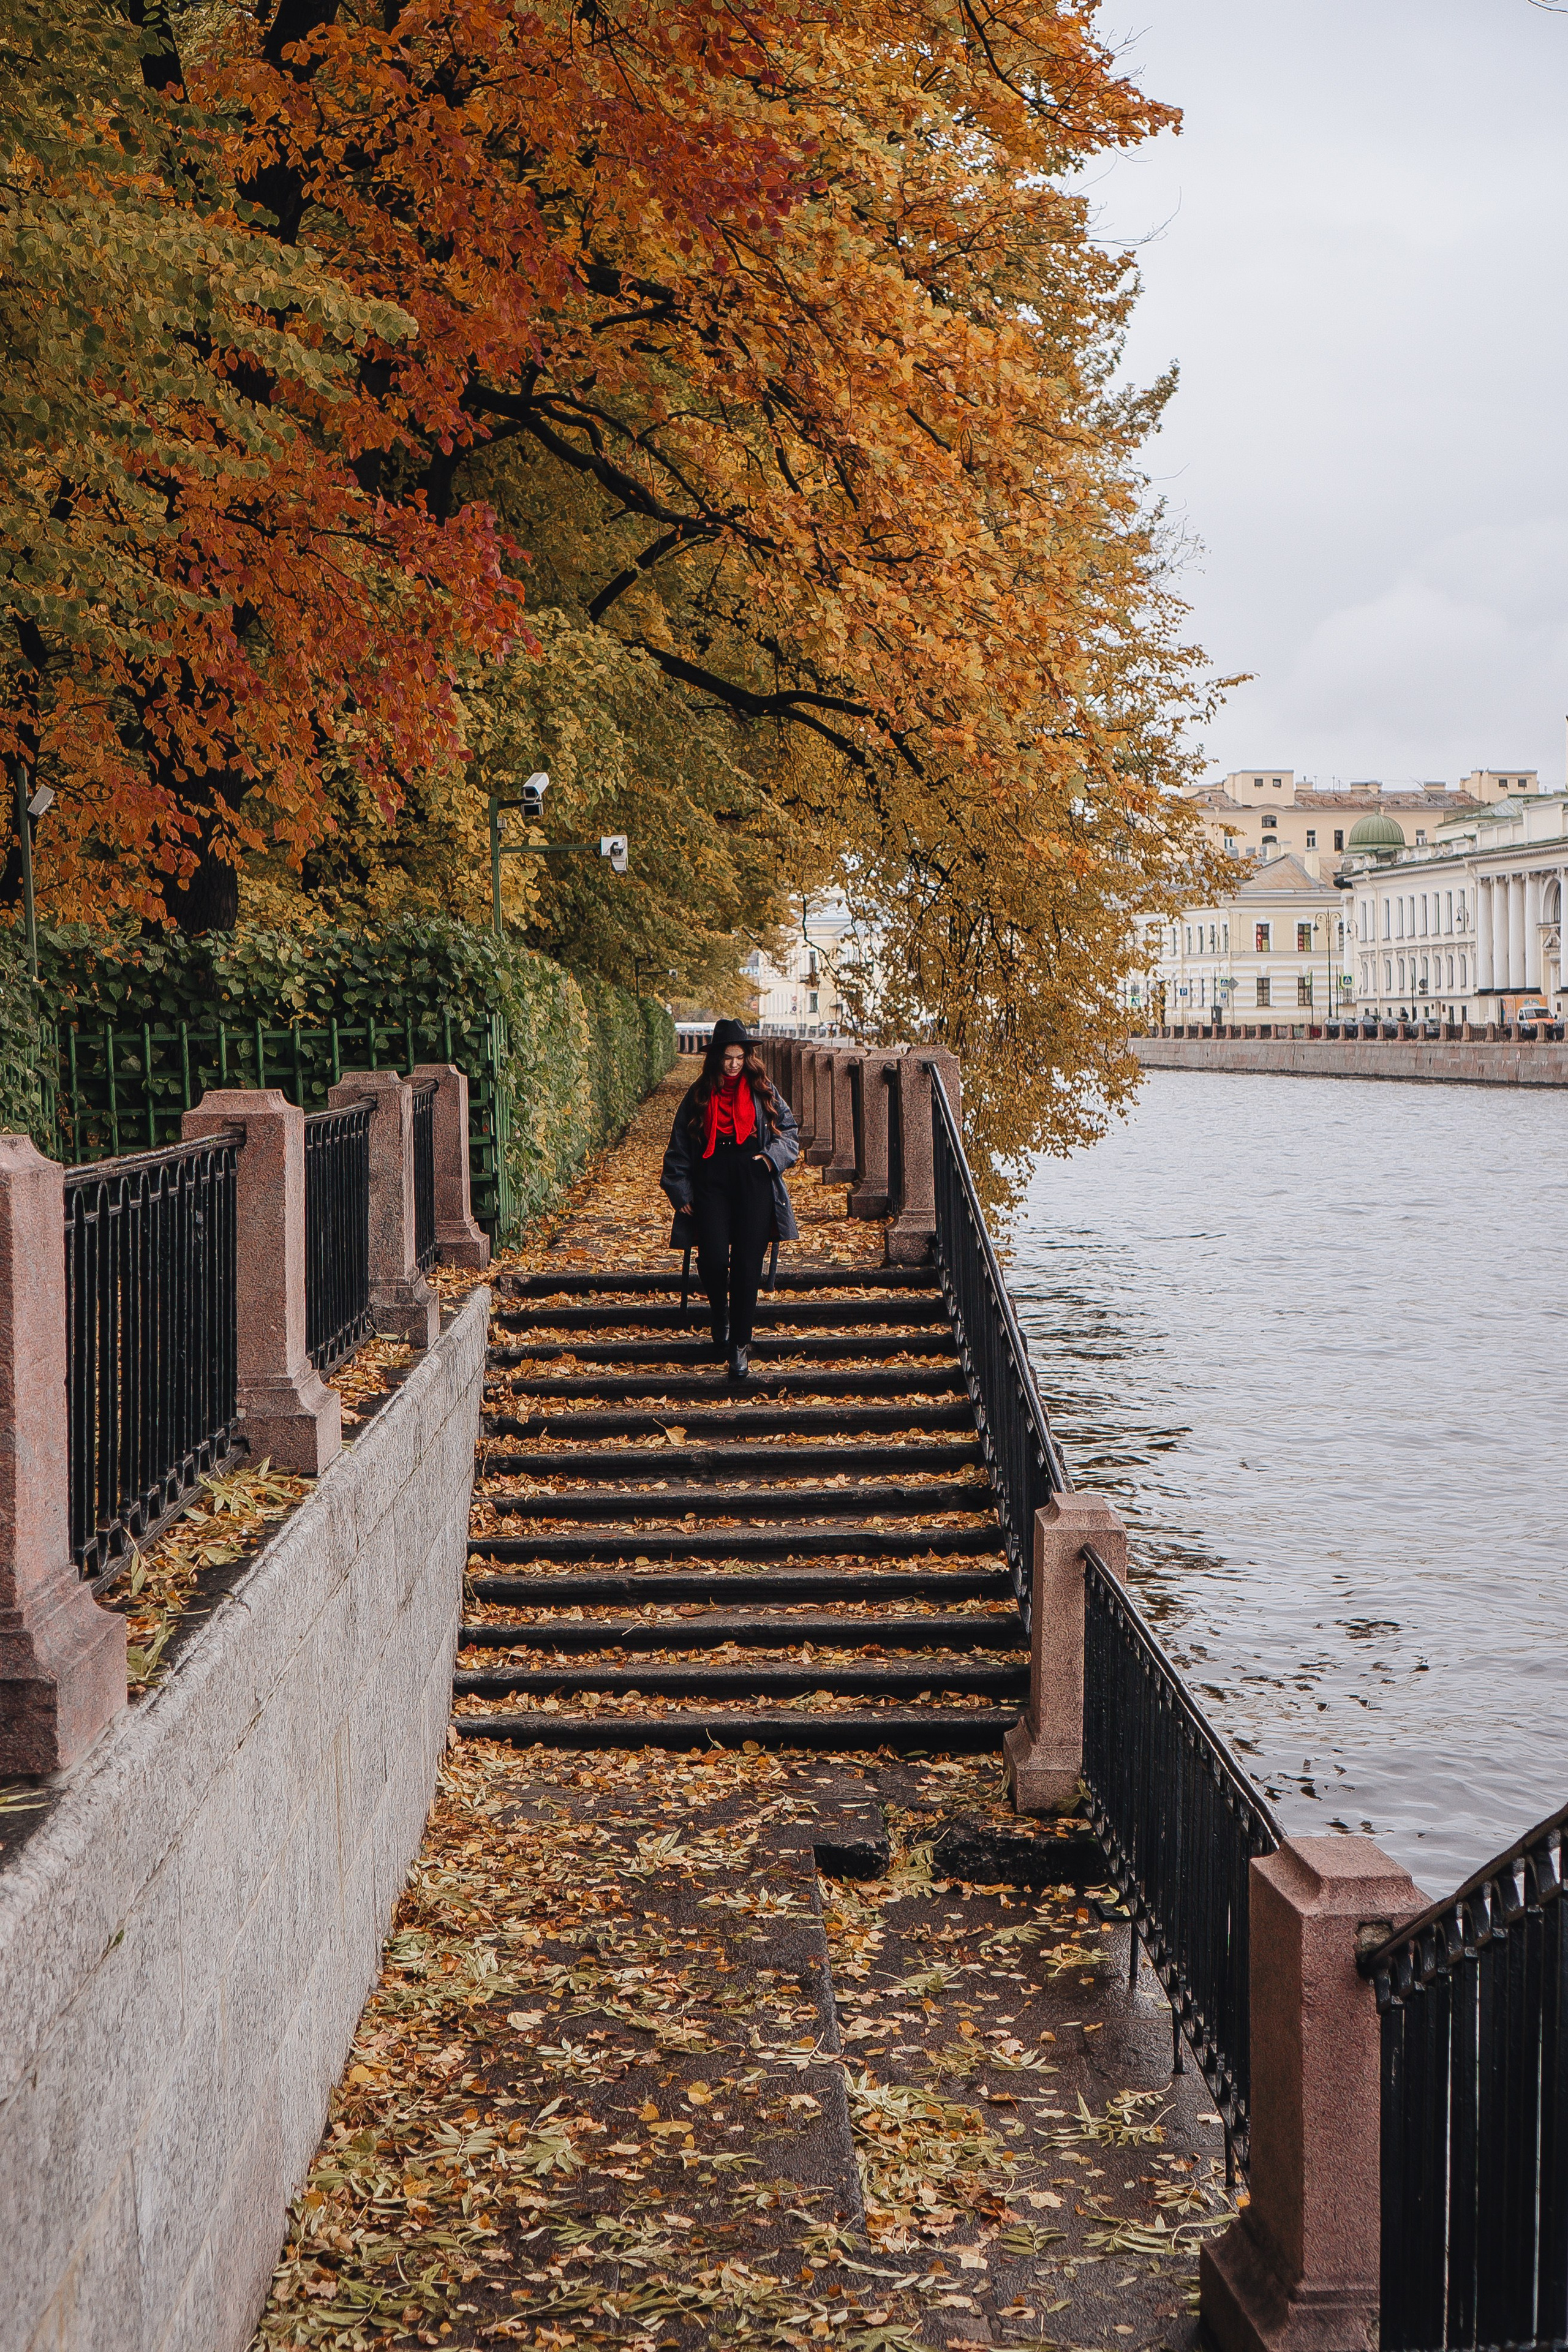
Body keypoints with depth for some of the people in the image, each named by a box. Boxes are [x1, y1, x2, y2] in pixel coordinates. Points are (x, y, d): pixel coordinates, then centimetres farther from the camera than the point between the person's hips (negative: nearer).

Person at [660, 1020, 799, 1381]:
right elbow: (679, 1148, 13)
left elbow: (789, 1130, 14)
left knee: (747, 1265, -7)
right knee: (713, 1259, -14)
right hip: (711, 1181, 0)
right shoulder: (699, 1096, 11)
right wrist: (680, 1192, 6)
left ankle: (740, 1345, 1)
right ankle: (720, 1316, 19)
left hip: (754, 1180, 0)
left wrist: (773, 1155, -6)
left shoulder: (763, 1091, 11)